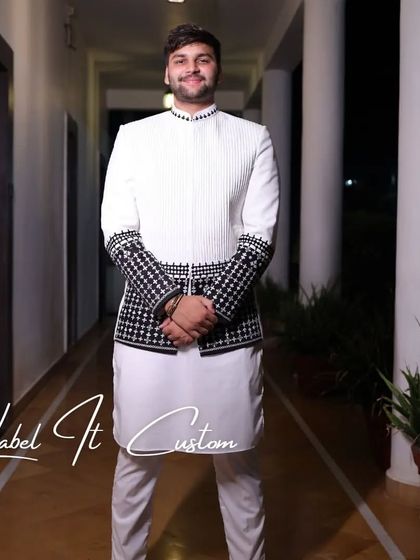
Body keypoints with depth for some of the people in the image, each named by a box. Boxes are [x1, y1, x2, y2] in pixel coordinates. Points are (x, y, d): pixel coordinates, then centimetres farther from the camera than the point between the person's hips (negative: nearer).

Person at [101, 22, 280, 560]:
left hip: (230, 323, 0)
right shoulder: (132, 136, 9)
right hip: (146, 318, 1)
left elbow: (260, 237, 1)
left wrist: (211, 305, -11)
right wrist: (172, 302, -11)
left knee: (237, 460, 8)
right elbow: (118, 234, 1)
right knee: (137, 457, 8)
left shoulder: (253, 139, 9)